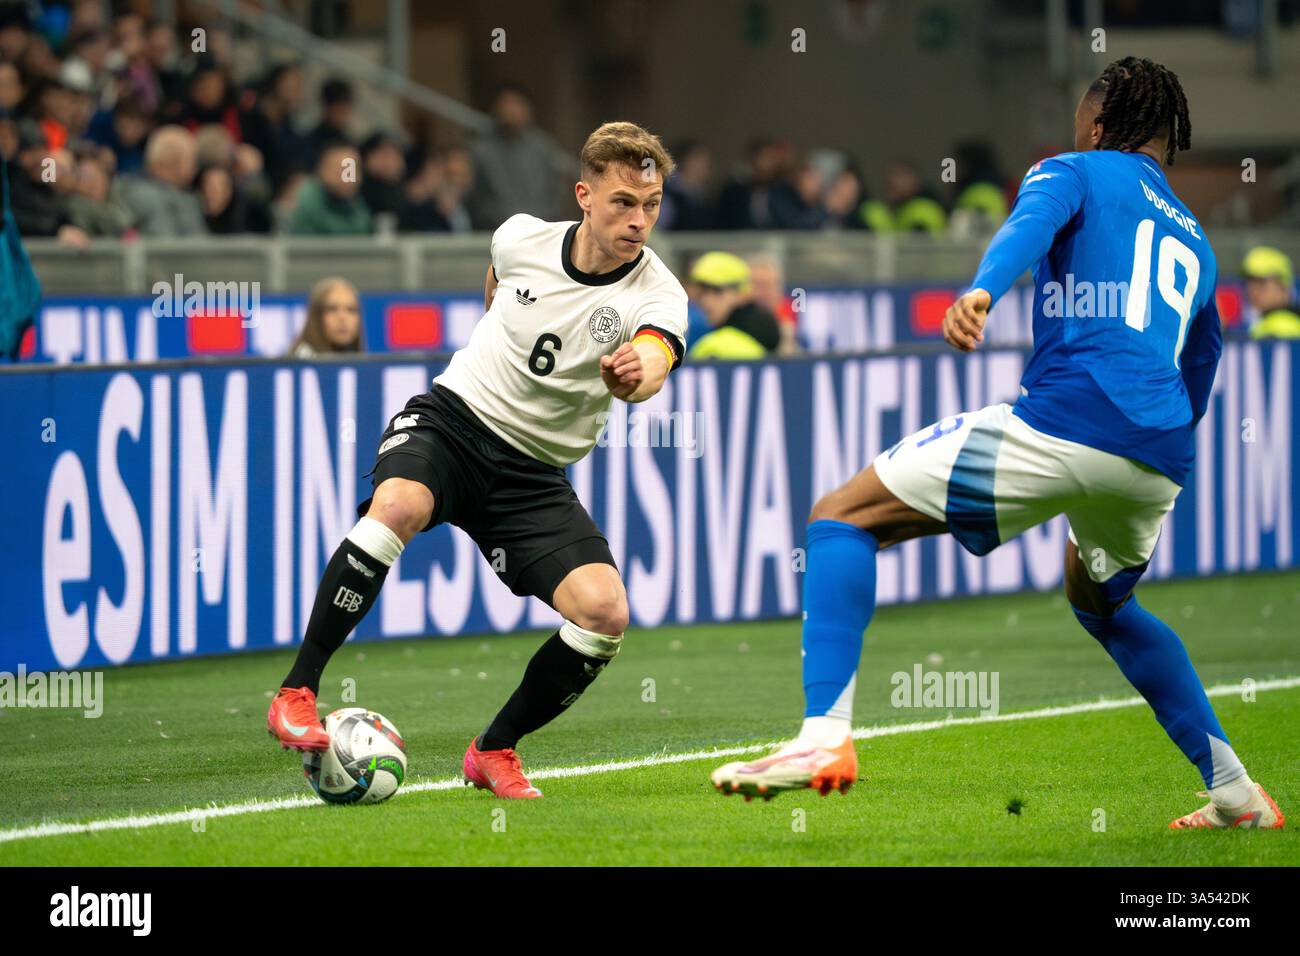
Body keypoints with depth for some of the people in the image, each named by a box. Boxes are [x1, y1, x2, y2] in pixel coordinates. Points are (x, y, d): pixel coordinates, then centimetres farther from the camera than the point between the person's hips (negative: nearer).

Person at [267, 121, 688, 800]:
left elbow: (653, 360, -38)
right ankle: (297, 692, -25)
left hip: (533, 475, 1)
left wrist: (635, 374, -60)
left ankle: (494, 751, 4)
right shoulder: (522, 238, -6)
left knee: (604, 612, -19)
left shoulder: (657, 296, -14)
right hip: (451, 414, -1)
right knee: (398, 504, -35)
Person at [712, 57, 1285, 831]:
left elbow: (1033, 221, -11)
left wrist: (981, 291, -31)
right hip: (1161, 465, 7)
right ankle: (1235, 792, 30)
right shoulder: (1196, 240, 32)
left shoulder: (1075, 172, 14)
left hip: (1067, 420, -7)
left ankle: (826, 733, -22)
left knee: (843, 518, -1)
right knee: (1102, 601, 36)